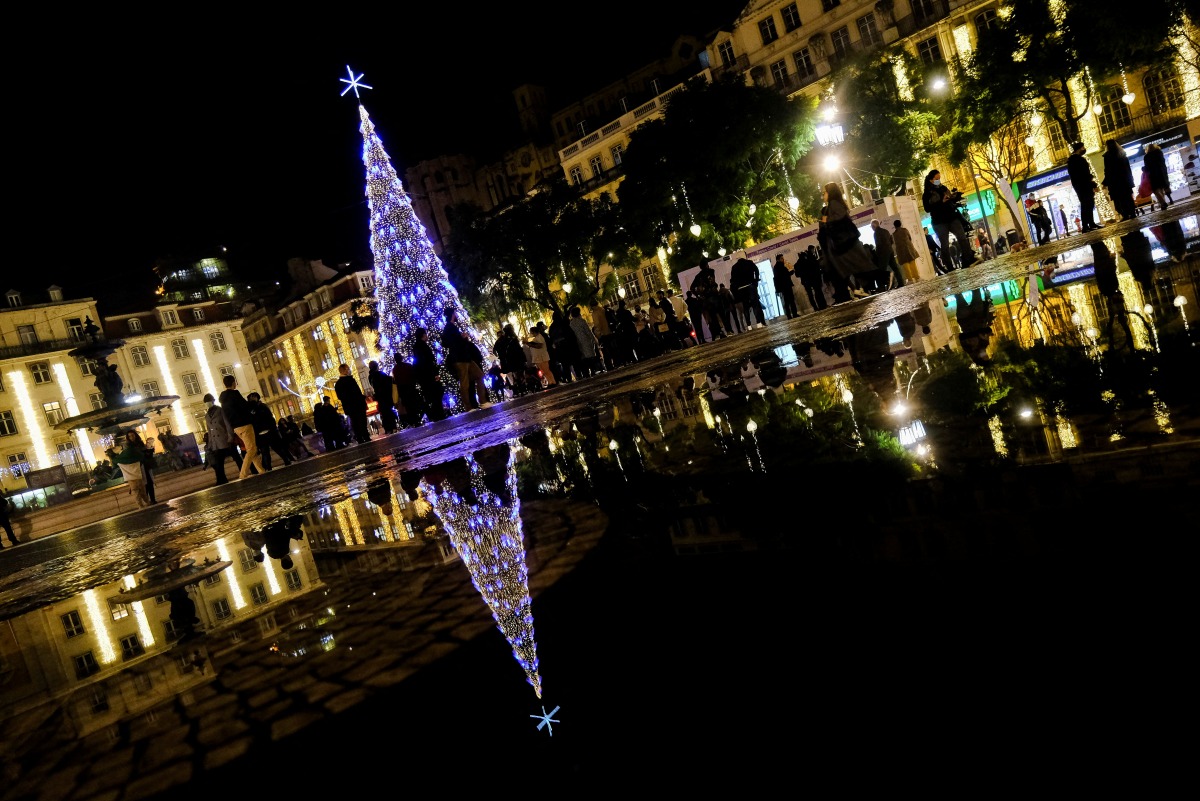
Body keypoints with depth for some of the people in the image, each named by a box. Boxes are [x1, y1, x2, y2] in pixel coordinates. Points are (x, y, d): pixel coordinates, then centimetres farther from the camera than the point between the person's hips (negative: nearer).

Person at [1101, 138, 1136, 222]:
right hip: (1125, 179, 7)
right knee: (1128, 197, 9)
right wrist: (1131, 180, 19)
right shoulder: (1122, 153, 14)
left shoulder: (1108, 156, -6)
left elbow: (1108, 171, -11)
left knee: (1119, 199, -7)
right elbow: (1128, 168, 15)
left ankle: (1125, 215, -14)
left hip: (1115, 181, -7)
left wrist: (1105, 183, -5)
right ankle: (1132, 213, 7)